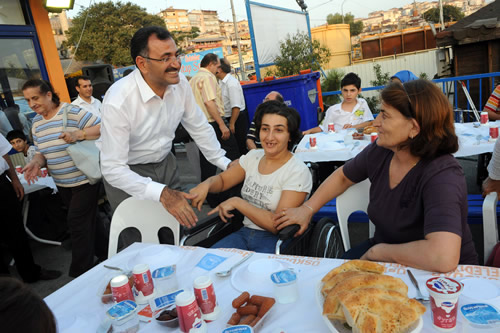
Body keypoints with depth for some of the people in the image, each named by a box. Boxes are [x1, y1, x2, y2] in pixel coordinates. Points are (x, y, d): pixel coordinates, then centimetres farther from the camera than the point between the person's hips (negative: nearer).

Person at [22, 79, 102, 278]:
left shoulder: (71, 112, -13)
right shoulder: (36, 122, 10)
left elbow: (102, 128, -18)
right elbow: (42, 152, 14)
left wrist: (78, 134, -29)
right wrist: (36, 162, -8)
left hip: (84, 179, -7)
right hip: (62, 184, 7)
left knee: (77, 222, -5)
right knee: (84, 221, 16)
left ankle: (80, 274, 6)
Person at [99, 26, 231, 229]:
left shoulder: (180, 83, -13)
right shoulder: (118, 101, -29)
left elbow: (199, 127, 1)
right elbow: (113, 169, -28)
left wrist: (227, 164, -2)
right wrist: (161, 193, -39)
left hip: (165, 163, 5)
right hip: (127, 173, -5)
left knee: (179, 226, 14)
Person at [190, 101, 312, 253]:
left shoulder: (298, 172, -13)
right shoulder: (253, 156, 6)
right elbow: (222, 180, 15)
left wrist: (237, 202, -17)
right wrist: (205, 185, -9)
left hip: (275, 240, -4)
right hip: (245, 232, 5)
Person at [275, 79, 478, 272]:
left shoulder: (442, 175, -29)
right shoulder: (379, 152, -10)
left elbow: (443, 258, -42)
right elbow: (342, 176, 11)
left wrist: (379, 251, -27)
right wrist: (307, 209, 5)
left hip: (439, 277, -5)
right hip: (384, 252, 6)